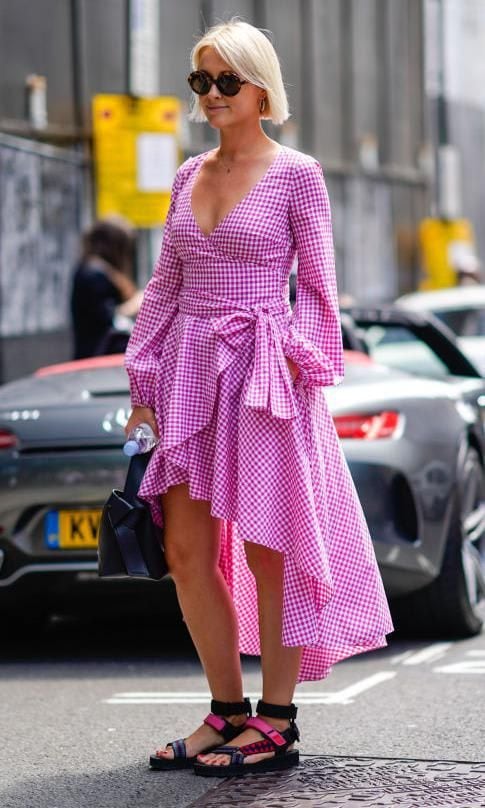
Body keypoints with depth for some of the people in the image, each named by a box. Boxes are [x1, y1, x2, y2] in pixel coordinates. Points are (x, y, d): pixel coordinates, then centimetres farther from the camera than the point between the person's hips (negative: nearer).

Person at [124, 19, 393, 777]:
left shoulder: (296, 174, -3)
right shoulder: (190, 175, 12)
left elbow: (316, 285, -1)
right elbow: (166, 282, 15)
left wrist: (296, 357, -11)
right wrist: (145, 379, 11)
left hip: (263, 374, -6)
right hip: (191, 373, 6)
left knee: (267, 551, -1)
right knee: (186, 552, 4)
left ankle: (276, 724, 8)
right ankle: (227, 711, 16)